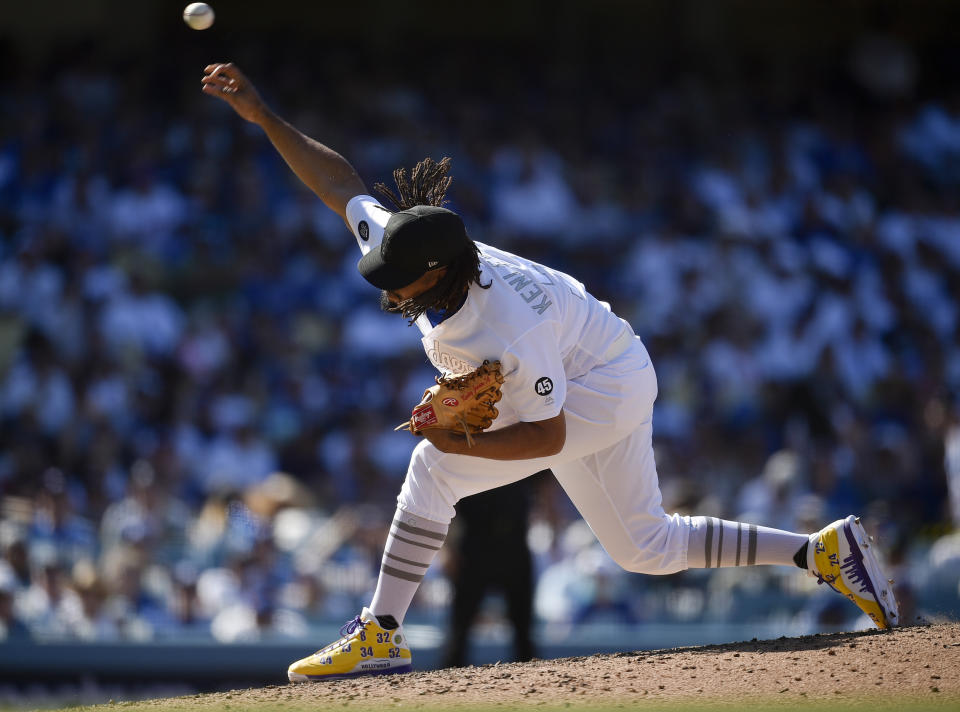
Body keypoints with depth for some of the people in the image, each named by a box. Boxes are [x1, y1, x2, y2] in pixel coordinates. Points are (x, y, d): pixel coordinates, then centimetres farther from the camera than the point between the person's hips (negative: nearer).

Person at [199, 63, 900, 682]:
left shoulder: (509, 333, -38)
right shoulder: (399, 244, -18)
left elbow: (549, 434, -27)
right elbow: (338, 179, -6)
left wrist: (466, 445, -35)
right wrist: (264, 116, -12)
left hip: (607, 387, -9)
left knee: (435, 464, -20)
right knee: (647, 547, 16)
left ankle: (381, 634, -14)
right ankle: (825, 550, 18)